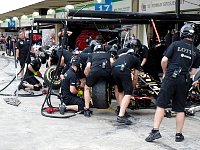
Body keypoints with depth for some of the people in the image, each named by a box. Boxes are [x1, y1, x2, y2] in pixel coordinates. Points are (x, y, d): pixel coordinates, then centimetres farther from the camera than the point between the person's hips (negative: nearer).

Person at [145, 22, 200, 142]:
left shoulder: (176, 44, -1)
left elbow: (164, 60, -6)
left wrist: (165, 72, 11)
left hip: (171, 78, -3)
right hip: (184, 81, 3)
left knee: (161, 105, -1)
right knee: (180, 109, 10)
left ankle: (155, 131, -7)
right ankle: (179, 134, 15)